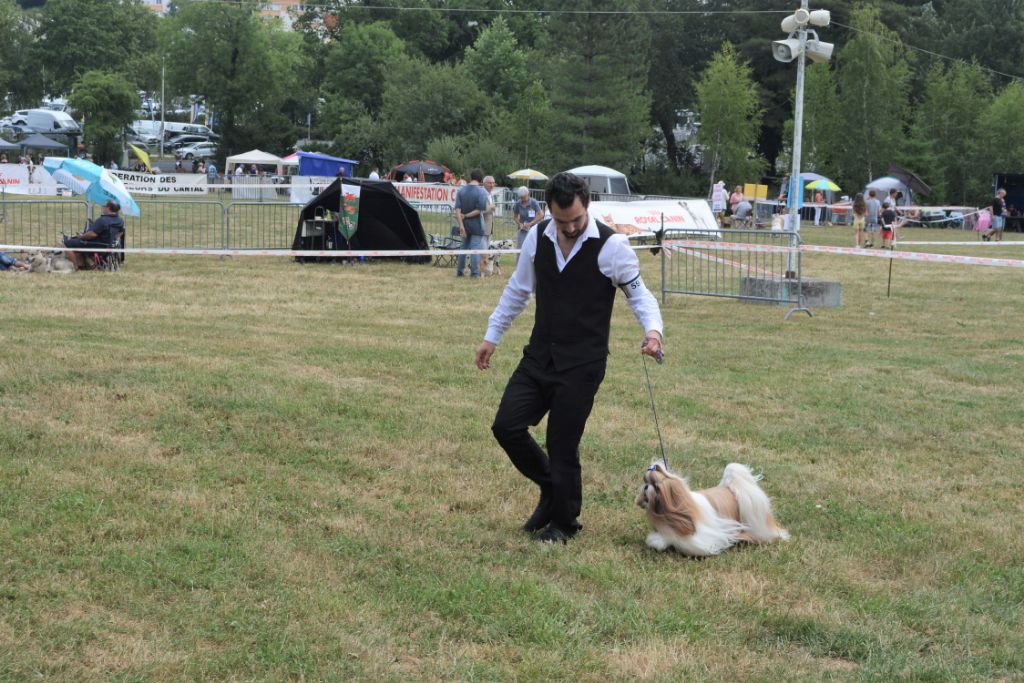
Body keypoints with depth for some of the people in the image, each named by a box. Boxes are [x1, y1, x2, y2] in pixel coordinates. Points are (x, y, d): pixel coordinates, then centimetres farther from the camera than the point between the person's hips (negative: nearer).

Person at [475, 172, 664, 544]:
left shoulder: (611, 245, -12)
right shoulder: (538, 238, 2)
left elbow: (638, 291, -5)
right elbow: (518, 290, 15)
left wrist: (653, 329, -24)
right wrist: (491, 336, 16)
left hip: (582, 363, -5)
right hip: (540, 355, 5)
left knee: (563, 445, -2)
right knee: (507, 426, -2)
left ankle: (564, 522, 21)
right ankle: (551, 488, 24)